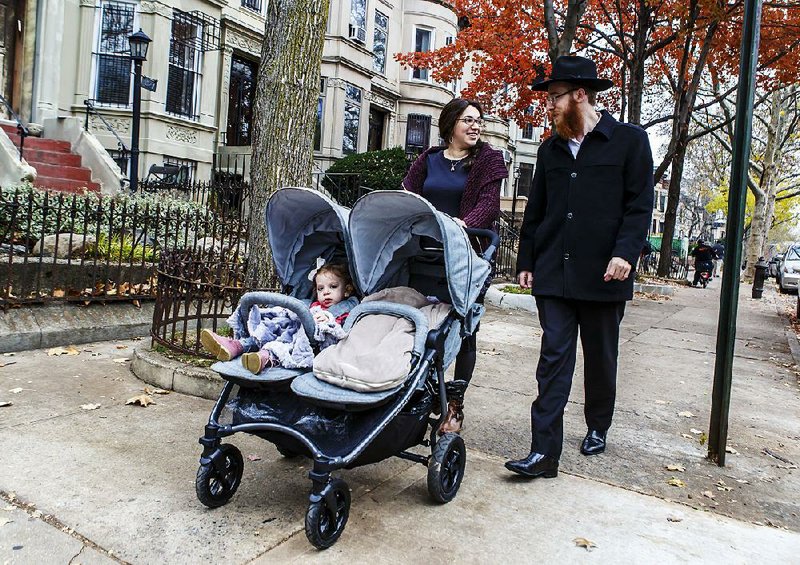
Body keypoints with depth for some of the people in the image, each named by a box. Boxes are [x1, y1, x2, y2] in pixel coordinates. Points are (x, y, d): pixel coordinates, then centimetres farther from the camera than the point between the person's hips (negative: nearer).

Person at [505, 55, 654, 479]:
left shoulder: (629, 140, 1)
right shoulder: (550, 149, 14)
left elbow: (640, 205, -5)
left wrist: (625, 253, -18)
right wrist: (526, 261, 11)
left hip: (602, 277, -2)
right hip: (553, 275, 3)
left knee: (600, 360, 13)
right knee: (553, 361, -2)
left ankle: (597, 429, 36)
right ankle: (544, 452, -1)